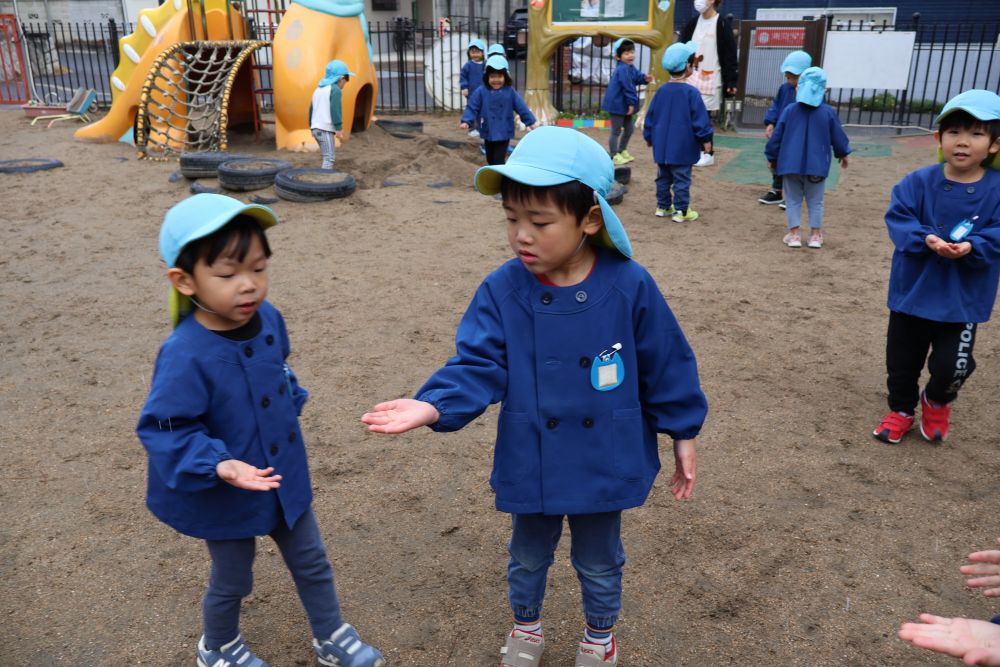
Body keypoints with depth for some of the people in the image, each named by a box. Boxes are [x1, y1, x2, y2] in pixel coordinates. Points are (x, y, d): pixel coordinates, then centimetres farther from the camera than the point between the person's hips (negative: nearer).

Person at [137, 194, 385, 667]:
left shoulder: (268, 318, -11)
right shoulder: (185, 356, -31)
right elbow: (164, 430, -25)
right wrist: (218, 465, -36)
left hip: (286, 478, 6)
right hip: (225, 498, -5)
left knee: (312, 563, 22)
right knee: (231, 581, 21)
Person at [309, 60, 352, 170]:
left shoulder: (318, 89, 18)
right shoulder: (335, 89, -8)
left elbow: (311, 109, 22)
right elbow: (335, 110, -17)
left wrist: (312, 126, 28)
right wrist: (339, 128, -14)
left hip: (316, 128, 9)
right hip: (326, 129, -9)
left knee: (327, 156, 17)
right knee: (329, 158, -9)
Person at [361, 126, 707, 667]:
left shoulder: (629, 287, -18)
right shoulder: (502, 291, -15)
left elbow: (665, 367, -7)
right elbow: (477, 366, -17)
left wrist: (682, 435, 1)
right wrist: (432, 406, -35)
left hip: (605, 465, -1)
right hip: (530, 466, 1)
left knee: (599, 564, 23)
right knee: (527, 558, 25)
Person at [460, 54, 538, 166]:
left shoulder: (510, 91, -5)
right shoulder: (481, 91, -6)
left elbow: (521, 107, -1)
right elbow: (472, 107, -6)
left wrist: (531, 122, -1)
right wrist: (466, 121, -19)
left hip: (504, 133, -2)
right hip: (488, 133, 2)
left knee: (499, 160, -7)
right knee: (490, 159, 17)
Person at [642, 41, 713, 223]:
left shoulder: (662, 90, 4)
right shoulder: (691, 92, -12)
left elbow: (650, 116, 9)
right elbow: (700, 119, -12)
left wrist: (648, 136, 20)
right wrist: (706, 139, -4)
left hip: (662, 145, 6)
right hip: (683, 147, -5)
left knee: (663, 178, 14)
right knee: (682, 179, -1)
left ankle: (663, 207, 21)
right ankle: (681, 211, 1)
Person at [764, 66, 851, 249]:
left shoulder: (790, 110, -5)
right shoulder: (828, 112, -4)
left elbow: (777, 136, -1)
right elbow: (838, 136, 5)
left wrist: (771, 157, 11)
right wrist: (843, 154, 22)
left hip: (791, 164, 0)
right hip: (817, 165, 0)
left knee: (793, 200, 10)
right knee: (815, 201, 11)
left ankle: (794, 234, 8)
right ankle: (815, 236, 13)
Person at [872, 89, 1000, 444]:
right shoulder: (918, 182, -8)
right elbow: (897, 218, -13)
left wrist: (970, 247, -31)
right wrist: (926, 239, -29)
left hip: (963, 299, -1)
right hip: (912, 291, 1)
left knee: (951, 365, -3)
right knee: (902, 359, 14)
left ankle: (937, 401, 33)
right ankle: (901, 409, 40)